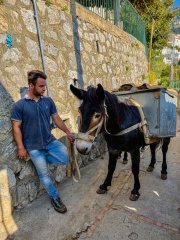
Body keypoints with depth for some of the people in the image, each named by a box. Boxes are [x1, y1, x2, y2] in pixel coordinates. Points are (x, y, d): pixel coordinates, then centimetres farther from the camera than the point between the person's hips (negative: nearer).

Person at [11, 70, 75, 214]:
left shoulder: (48, 101, 0)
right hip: (33, 146, -3)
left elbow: (56, 118, 8)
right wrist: (21, 147, -12)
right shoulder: (20, 105, -11)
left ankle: (42, 158, 15)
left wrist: (68, 132, 10)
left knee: (64, 158, -8)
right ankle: (55, 198, 26)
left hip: (50, 140, 4)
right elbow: (16, 127, -8)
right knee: (44, 174, 4)